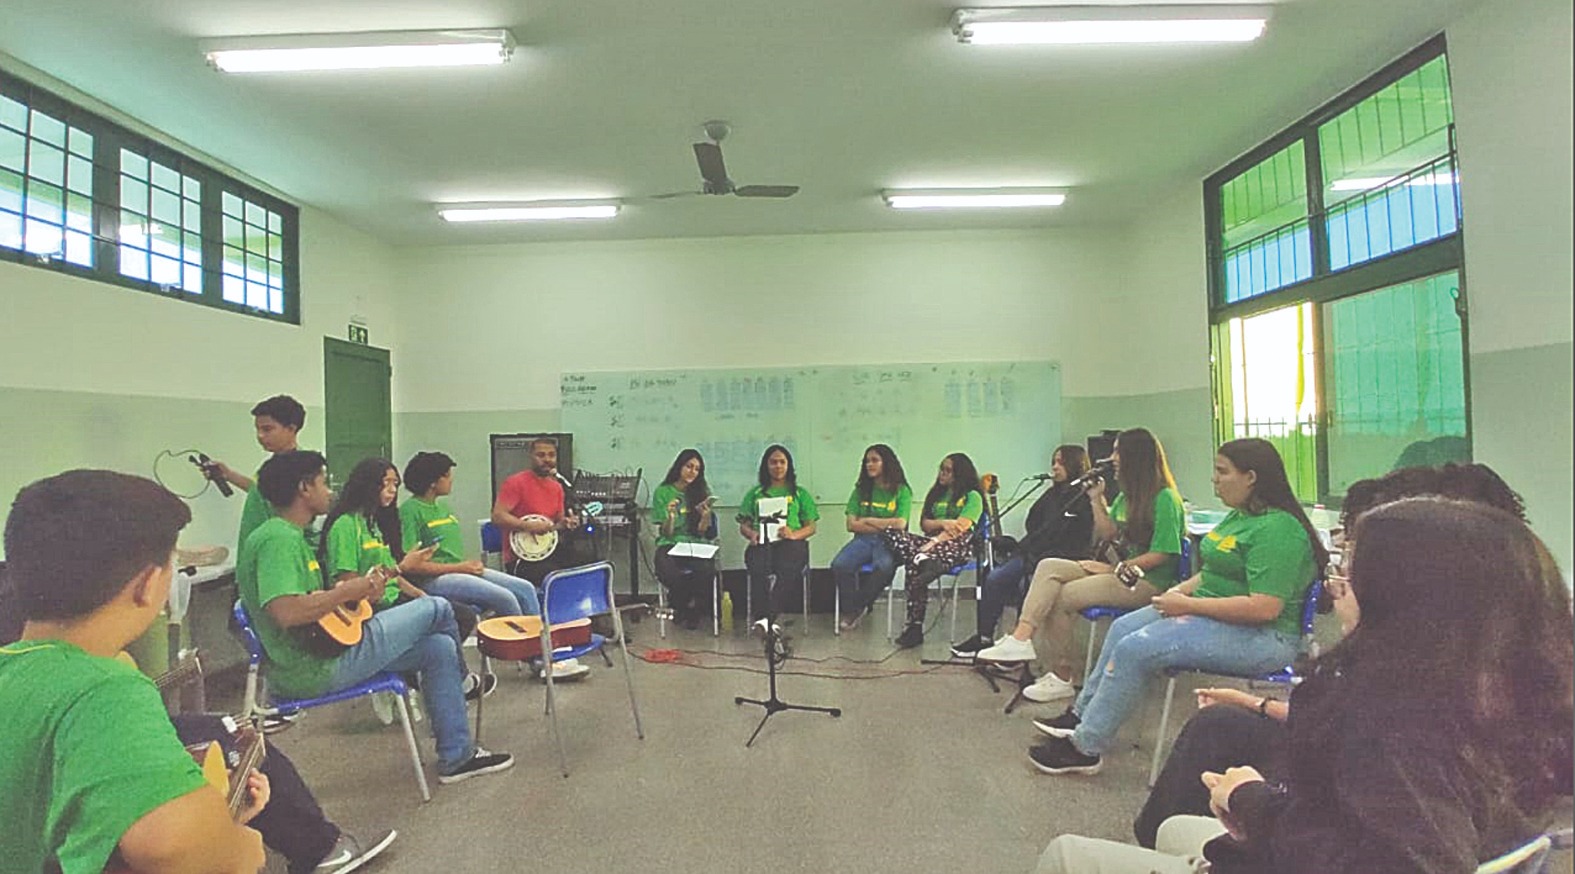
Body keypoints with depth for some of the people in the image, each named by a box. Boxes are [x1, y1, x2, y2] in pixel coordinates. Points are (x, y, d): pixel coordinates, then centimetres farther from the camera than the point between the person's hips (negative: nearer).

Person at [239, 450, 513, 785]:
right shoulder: (278, 539, -19)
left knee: (439, 647, 10)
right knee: (438, 609, -6)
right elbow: (286, 612, -33)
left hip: (323, 648, 11)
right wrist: (349, 591, -21)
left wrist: (360, 590, 8)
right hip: (313, 669, -11)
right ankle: (460, 681, 24)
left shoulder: (289, 535, 14)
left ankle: (457, 757, 21)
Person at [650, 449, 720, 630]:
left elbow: (701, 532, 6)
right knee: (667, 573, -34)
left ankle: (693, 609, -2)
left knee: (706, 571, -34)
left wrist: (705, 517, -15)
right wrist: (671, 515, -18)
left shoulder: (702, 492, 9)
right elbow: (666, 533, 1)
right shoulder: (662, 492, 4)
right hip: (670, 545, -1)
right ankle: (683, 607, 2)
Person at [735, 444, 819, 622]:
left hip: (791, 543, -1)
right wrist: (751, 533, -5)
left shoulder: (800, 493, 24)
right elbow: (743, 525, 20)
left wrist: (794, 534, -8)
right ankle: (759, 618, -45)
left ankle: (773, 618, -45)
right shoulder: (755, 493, 27)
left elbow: (811, 527, 14)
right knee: (759, 571, -36)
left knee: (787, 569, -37)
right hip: (762, 543, 1)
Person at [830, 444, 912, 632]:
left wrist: (868, 520, -2)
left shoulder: (901, 491, 4)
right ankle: (850, 610, -5)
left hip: (888, 542, -2)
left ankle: (857, 606, -12)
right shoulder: (861, 490, 11)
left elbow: (900, 524, -7)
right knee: (839, 565, -27)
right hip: (863, 540, 3)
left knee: (884, 567, -36)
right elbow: (851, 525, 3)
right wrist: (884, 525, -3)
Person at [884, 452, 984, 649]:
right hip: (933, 542, 5)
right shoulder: (937, 493, 28)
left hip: (957, 546, -5)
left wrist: (934, 543, -22)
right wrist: (943, 524, -6)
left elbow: (960, 528, -9)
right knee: (891, 533, -23)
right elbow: (924, 524, 17)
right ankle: (924, 561, -48)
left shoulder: (972, 496, 7)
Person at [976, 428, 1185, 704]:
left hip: (1147, 582, -9)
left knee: (1064, 596, -22)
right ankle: (1021, 637, -28)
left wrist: (1114, 569, -14)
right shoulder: (1127, 495, 16)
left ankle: (1062, 676, -9)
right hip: (1119, 569, 9)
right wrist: (1096, 499, 7)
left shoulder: (1165, 498, -12)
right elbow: (1108, 534, 16)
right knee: (1048, 567, -13)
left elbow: (1161, 554, -17)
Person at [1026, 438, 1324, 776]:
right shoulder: (1240, 515, 11)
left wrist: (1189, 605, -22)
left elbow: (1264, 608, -28)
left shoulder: (1278, 529, -22)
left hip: (1260, 636, -11)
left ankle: (1085, 748, -8)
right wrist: (1181, 590, 1)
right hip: (1212, 611, 11)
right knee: (1124, 627, 6)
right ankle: (1082, 715, 15)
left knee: (1134, 648, -20)